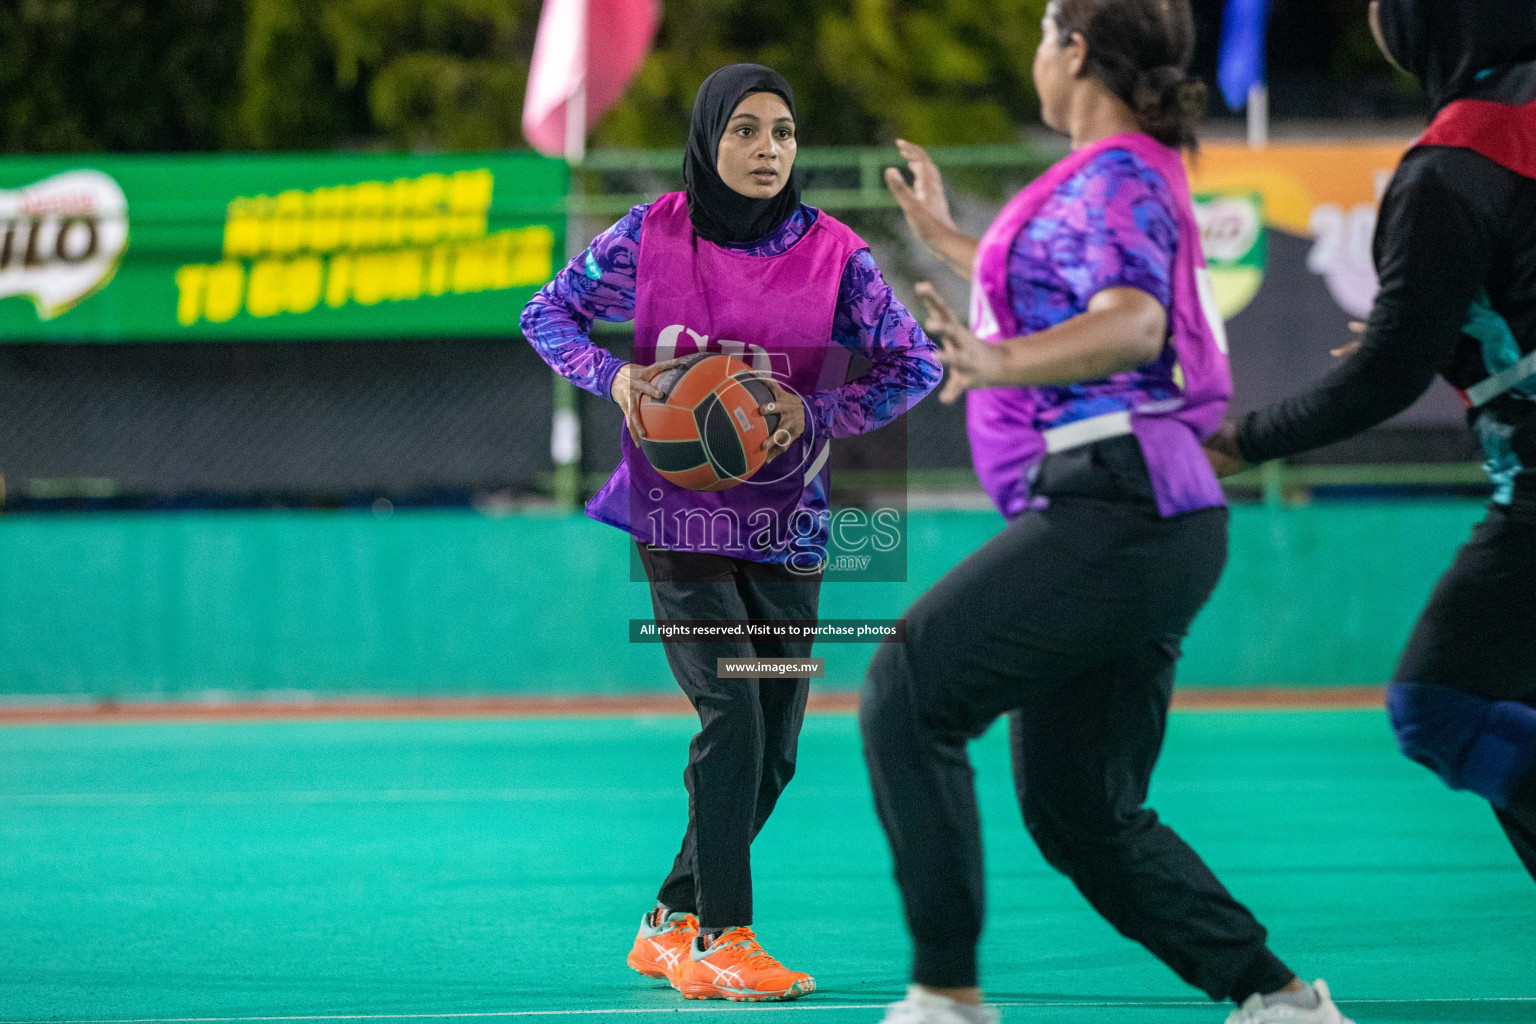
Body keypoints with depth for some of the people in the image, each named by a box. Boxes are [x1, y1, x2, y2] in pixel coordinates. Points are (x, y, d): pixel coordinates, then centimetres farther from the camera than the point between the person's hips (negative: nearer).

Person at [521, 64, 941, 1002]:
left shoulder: (833, 254, -5)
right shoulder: (652, 235, -5)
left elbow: (917, 364, 0)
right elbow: (549, 314, 6)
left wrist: (815, 415, -15)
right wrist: (613, 376, -13)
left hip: (786, 527, 3)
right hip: (679, 518, -3)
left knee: (771, 751, 5)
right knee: (731, 714, -18)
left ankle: (672, 925, 23)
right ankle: (725, 940, -14)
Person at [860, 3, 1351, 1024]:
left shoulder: (1118, 174, -8)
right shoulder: (1120, 176, 23)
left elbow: (1133, 324, -26)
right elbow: (1063, 299, 43)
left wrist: (995, 364, -41)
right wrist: (947, 238, 54)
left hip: (1116, 509, -10)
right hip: (1130, 525, 10)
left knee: (907, 694, -13)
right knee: (1081, 813, 11)